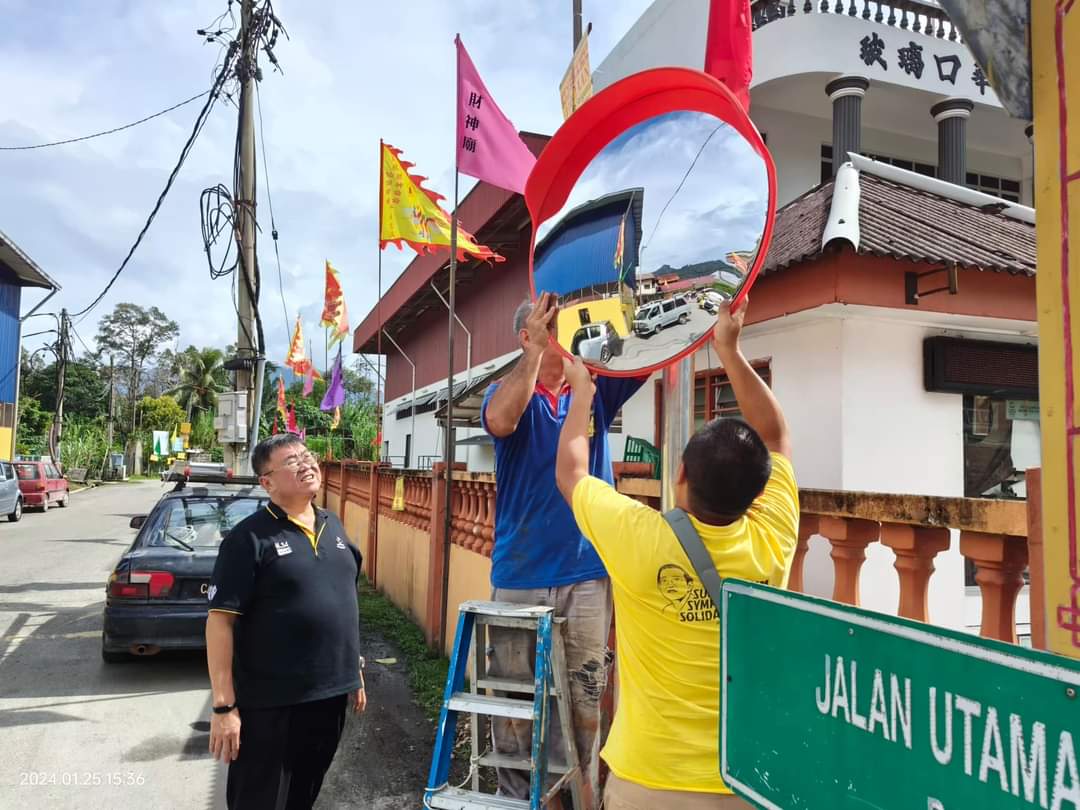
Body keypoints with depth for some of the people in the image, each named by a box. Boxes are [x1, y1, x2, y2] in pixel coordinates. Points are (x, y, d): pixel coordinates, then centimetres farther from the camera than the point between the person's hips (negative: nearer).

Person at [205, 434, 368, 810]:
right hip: (270, 705, -6)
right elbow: (220, 621, -15)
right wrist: (224, 706, -17)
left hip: (330, 694, 6)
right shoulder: (250, 537, -13)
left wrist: (355, 671, 16)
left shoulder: (333, 526, 7)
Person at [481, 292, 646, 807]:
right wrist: (536, 350, -24)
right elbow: (500, 422, -24)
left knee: (583, 702, 8)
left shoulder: (597, 388, 6)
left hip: (587, 576, 1)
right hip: (518, 578, -1)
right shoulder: (510, 393, 0)